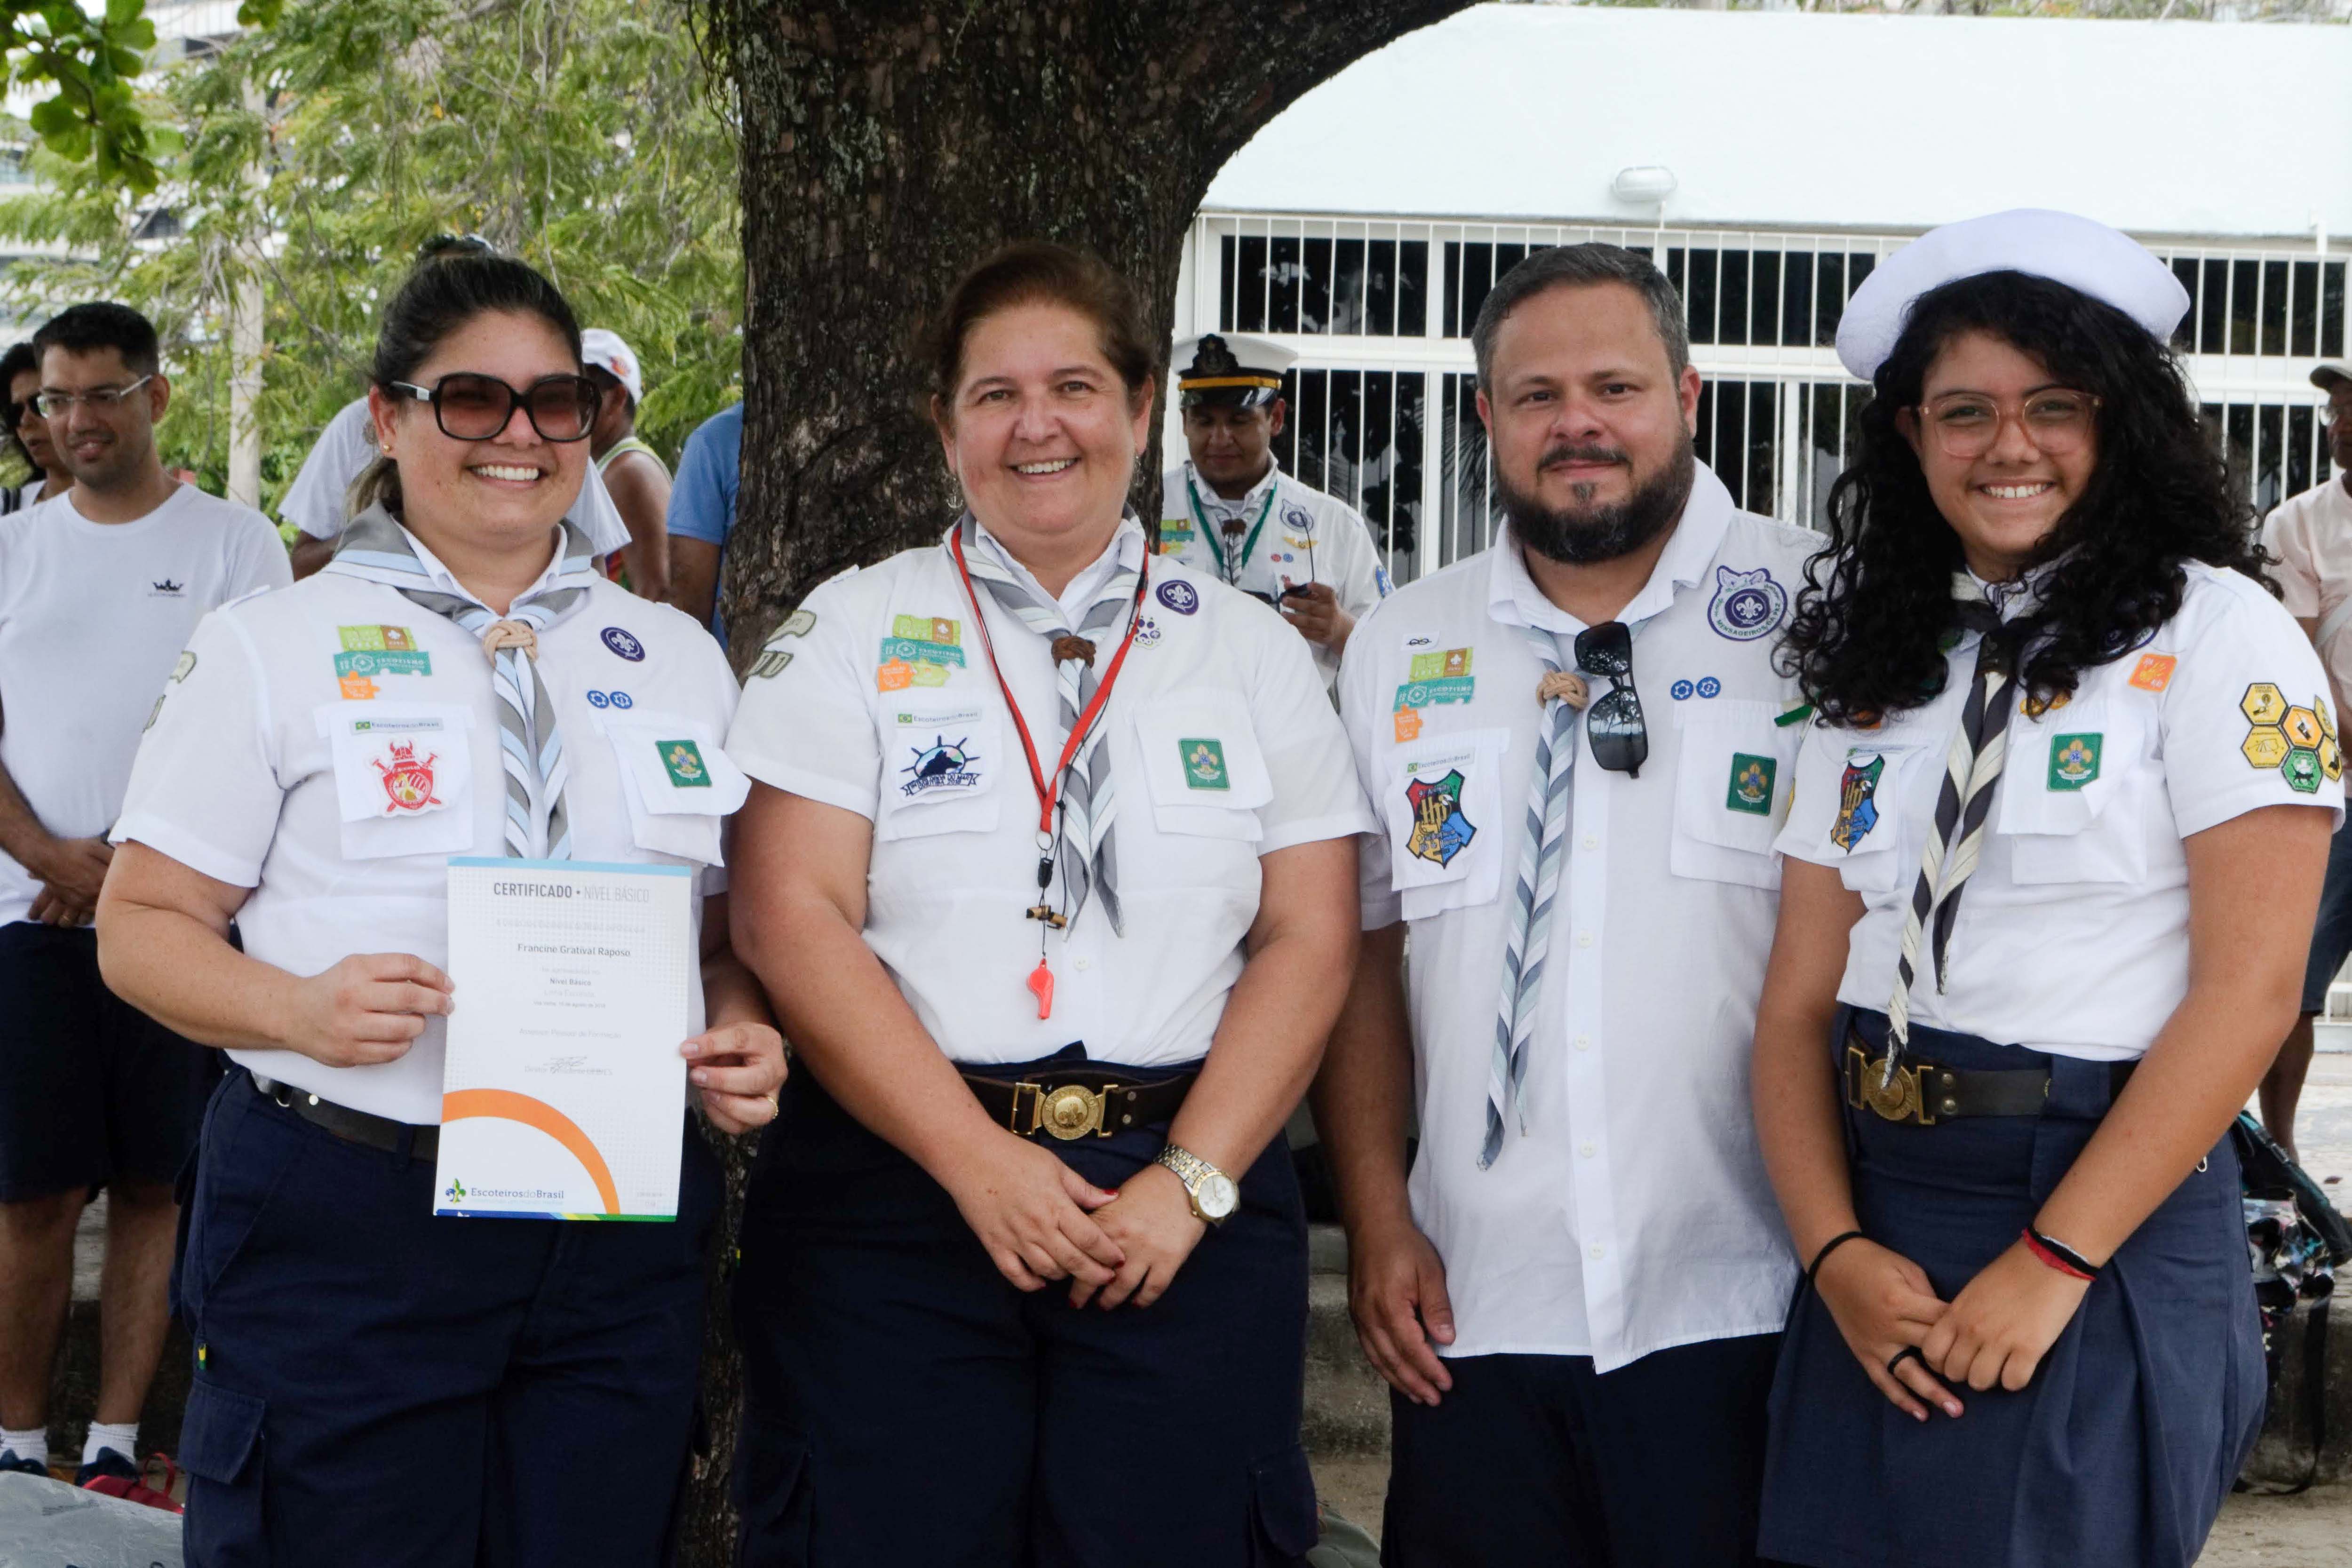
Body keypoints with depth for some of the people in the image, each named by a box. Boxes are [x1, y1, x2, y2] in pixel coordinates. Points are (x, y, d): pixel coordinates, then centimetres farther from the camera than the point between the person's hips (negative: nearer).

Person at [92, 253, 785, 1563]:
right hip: (344, 1228, -3)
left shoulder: (679, 660, 14)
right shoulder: (273, 650, 3)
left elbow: (737, 925, 19)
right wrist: (301, 1010, -19)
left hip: (622, 1241, 3)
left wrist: (747, 1041, -3)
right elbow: (145, 925, 0)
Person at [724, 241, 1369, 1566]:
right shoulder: (854, 634, 6)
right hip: (899, 1192, -1)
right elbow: (793, 918, -4)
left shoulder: (1253, 651, 11)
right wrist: (982, 1165, -12)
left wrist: (1192, 1182, -9)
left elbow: (1310, 939, 4)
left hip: (1190, 1210, 1)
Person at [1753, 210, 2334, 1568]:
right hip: (1880, 1243, 5)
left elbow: (2251, 987, -12)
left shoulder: (2213, 636, -5)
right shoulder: (1871, 669, 10)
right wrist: (1838, 1253, -10)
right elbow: (1801, 998, 6)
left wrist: (2051, 1264, -15)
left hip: (2114, 1237, -5)